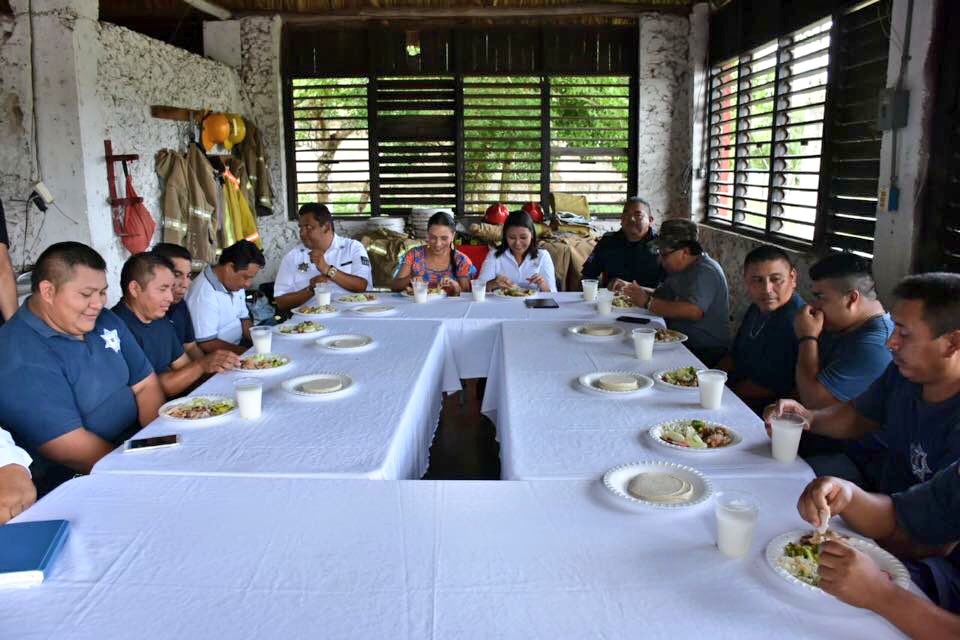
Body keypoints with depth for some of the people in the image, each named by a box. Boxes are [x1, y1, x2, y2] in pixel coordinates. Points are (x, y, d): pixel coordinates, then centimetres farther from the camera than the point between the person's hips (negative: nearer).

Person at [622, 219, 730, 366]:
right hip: (681, 343, 9)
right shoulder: (679, 269, 14)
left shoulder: (705, 272, -18)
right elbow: (662, 295, 19)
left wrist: (648, 303, -25)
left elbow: (693, 311, -32)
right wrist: (638, 290, -1)